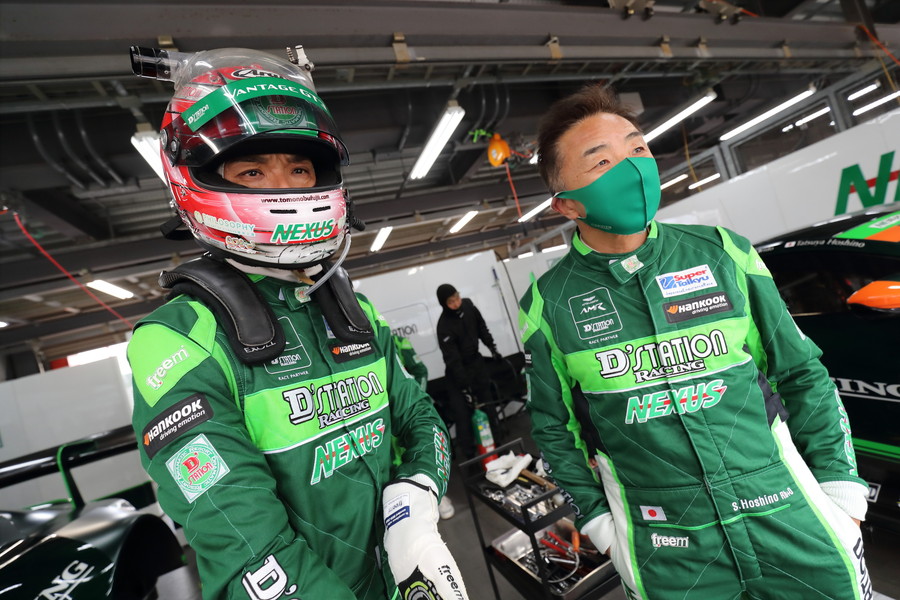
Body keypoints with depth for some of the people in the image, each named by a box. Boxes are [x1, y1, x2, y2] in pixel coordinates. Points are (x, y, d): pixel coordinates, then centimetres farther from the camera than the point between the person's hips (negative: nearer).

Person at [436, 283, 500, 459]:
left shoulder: (467, 305, -10)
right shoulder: (444, 326, -29)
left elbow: (481, 326, 8)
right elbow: (452, 359, -28)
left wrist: (491, 347, 10)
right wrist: (465, 384, -29)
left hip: (476, 360, 6)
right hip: (458, 369, -6)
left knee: (487, 402, 16)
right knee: (462, 411, -6)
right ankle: (468, 451, 7)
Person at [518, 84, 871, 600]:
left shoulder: (723, 253, -5)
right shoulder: (548, 303, -10)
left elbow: (802, 373, 3)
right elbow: (554, 429, -1)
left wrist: (842, 493, 2)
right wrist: (600, 524, 0)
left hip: (790, 518, 2)